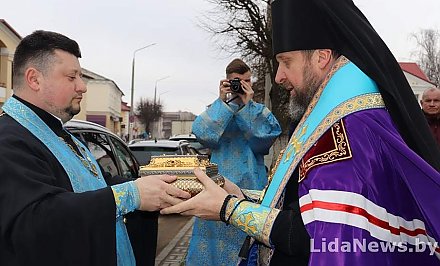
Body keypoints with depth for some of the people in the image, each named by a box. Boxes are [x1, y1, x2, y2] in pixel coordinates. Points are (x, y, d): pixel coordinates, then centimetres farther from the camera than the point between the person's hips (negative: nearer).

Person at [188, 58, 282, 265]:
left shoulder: (261, 112, 10)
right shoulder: (217, 109, 9)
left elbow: (264, 141, -9)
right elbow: (201, 134, -10)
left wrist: (247, 105, -11)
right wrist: (223, 101, -13)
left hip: (250, 186, 0)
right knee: (215, 236, 2)